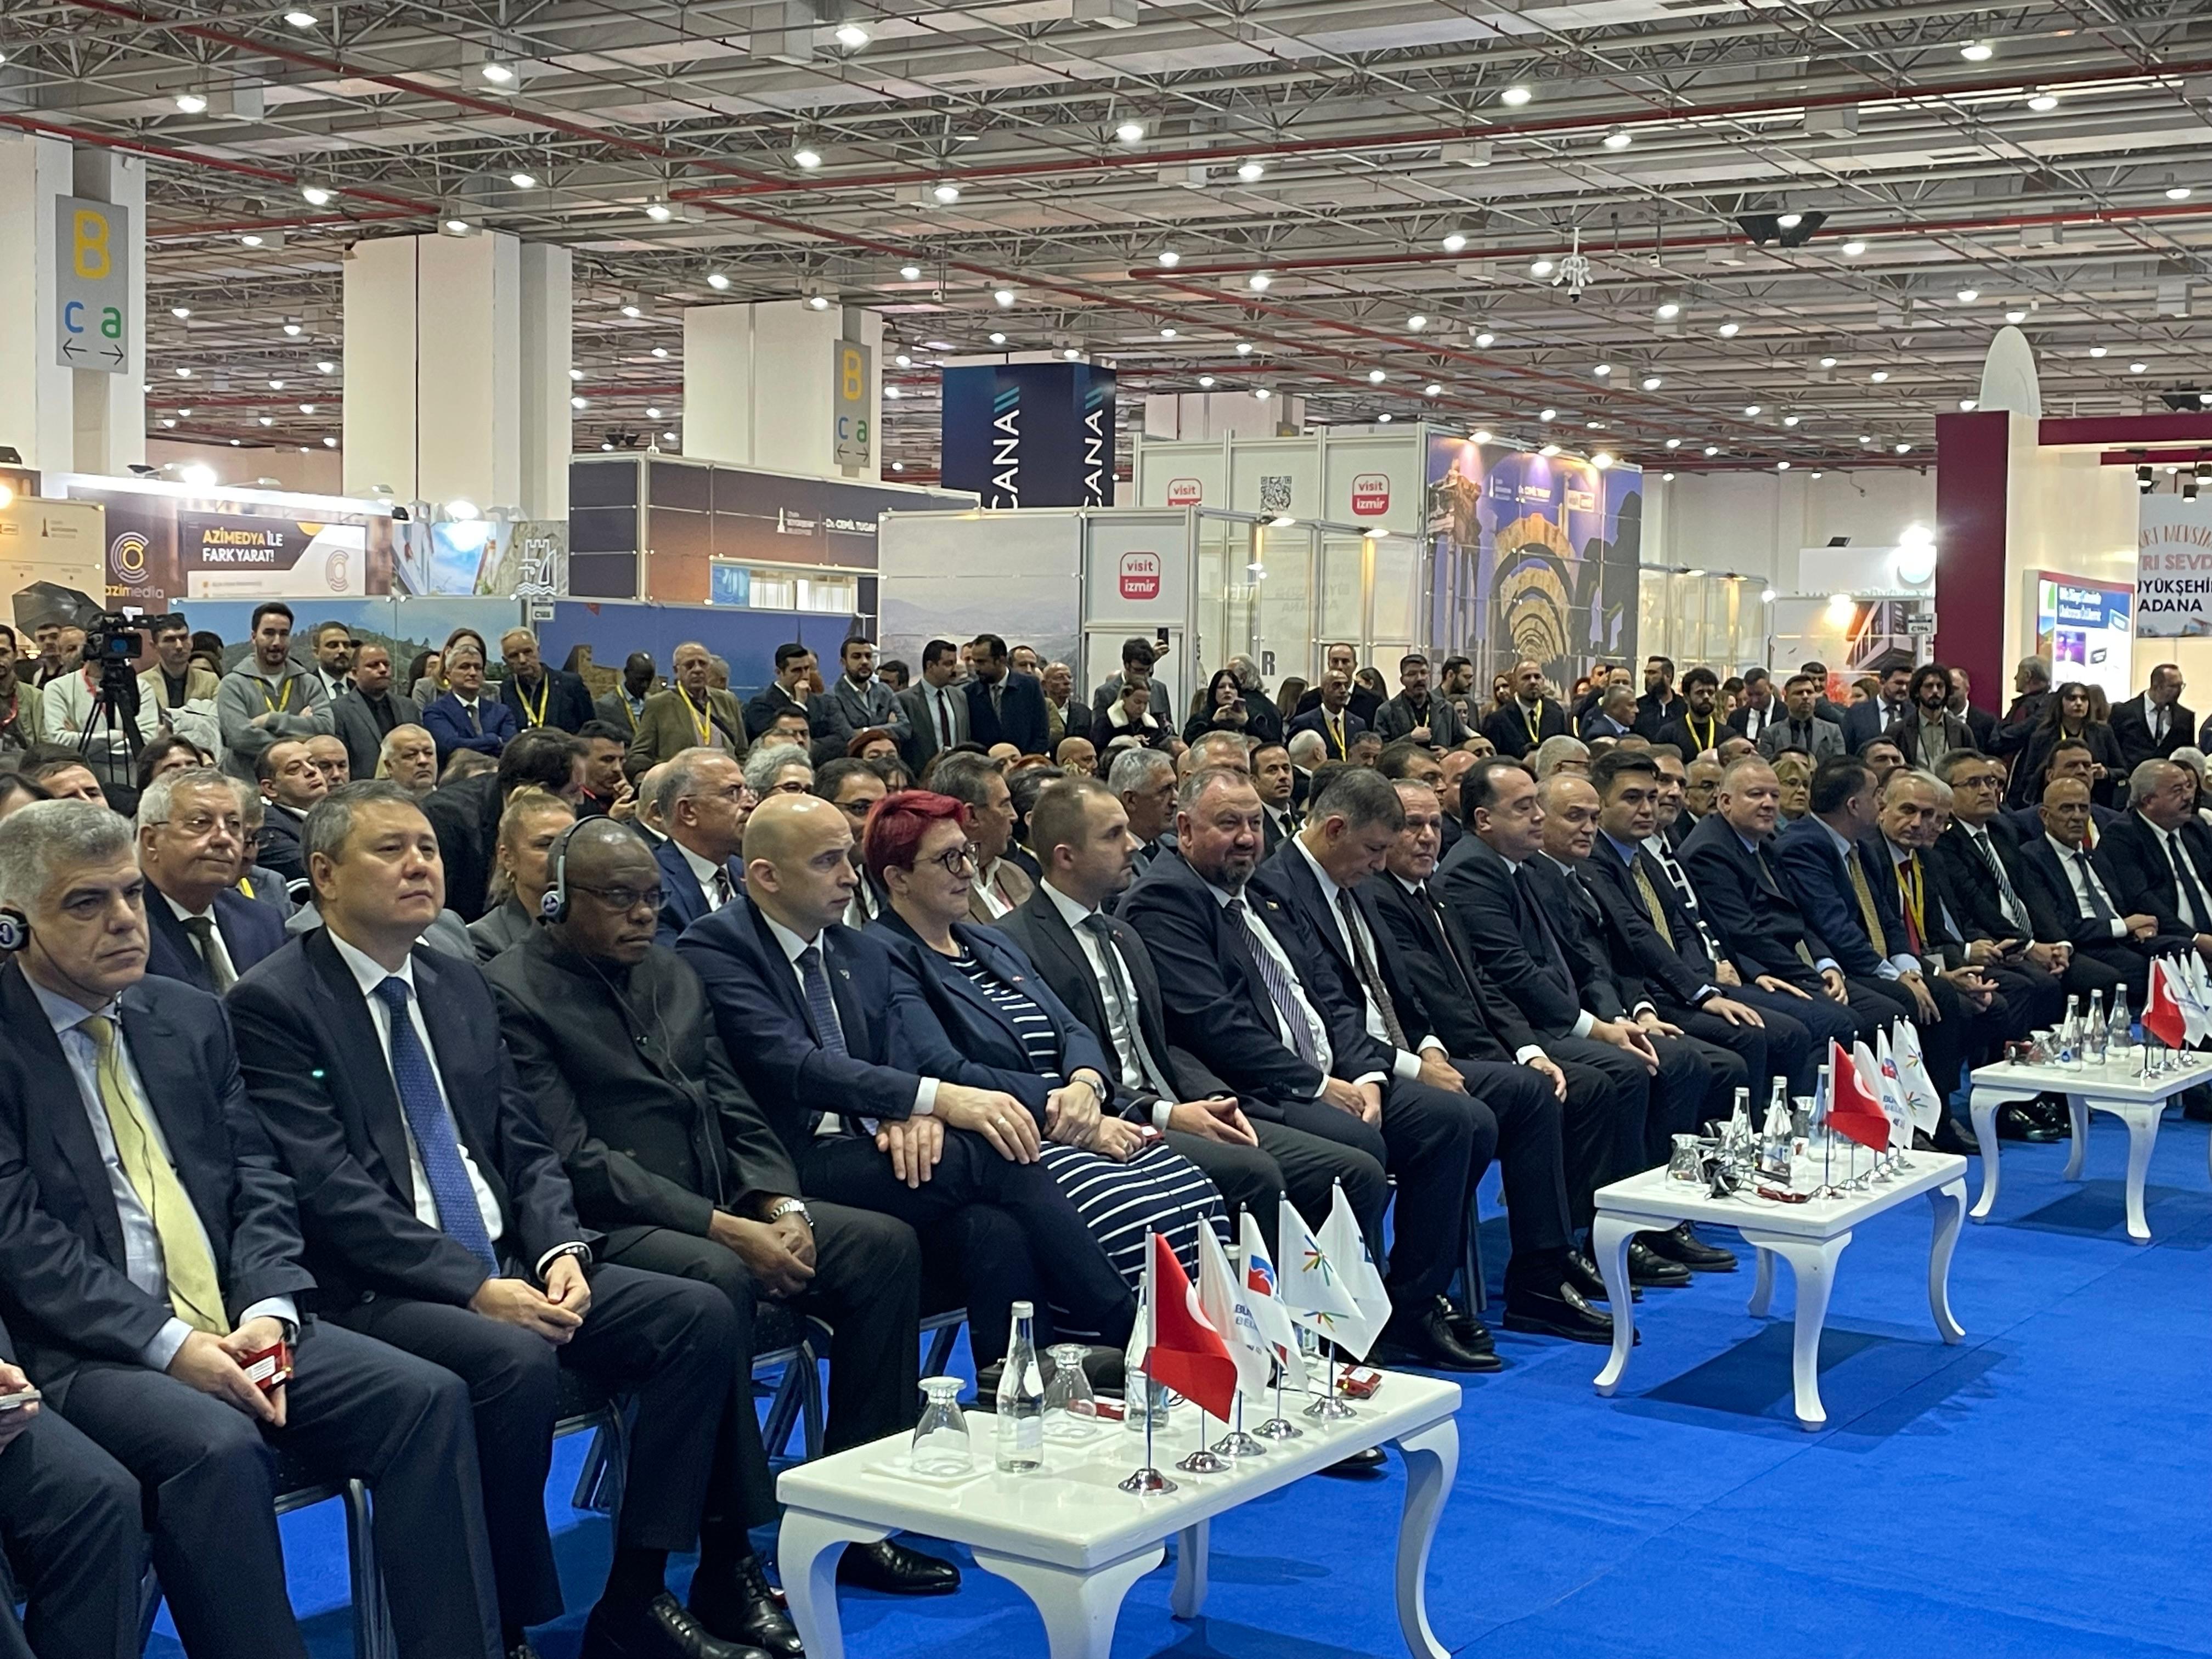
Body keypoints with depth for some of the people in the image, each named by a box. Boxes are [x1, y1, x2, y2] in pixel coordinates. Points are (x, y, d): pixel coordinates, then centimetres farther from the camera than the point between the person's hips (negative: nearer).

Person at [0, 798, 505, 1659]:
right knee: (218, 1447, -34)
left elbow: (258, 1184, 13)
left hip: (234, 1325, 6)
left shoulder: (190, 1017, 15)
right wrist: (169, 1343, -19)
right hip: (81, 1352, -5)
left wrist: (268, 1310, -7)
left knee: (427, 1397, -16)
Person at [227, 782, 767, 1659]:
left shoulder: (460, 985, 16)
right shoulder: (272, 1004, -7)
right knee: (516, 1360, -35)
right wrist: (475, 1287, -22)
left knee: (699, 1314, -11)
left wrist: (559, 1251, -6)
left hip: (509, 1264, 7)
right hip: (371, 1291, -7)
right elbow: (330, 1192, -15)